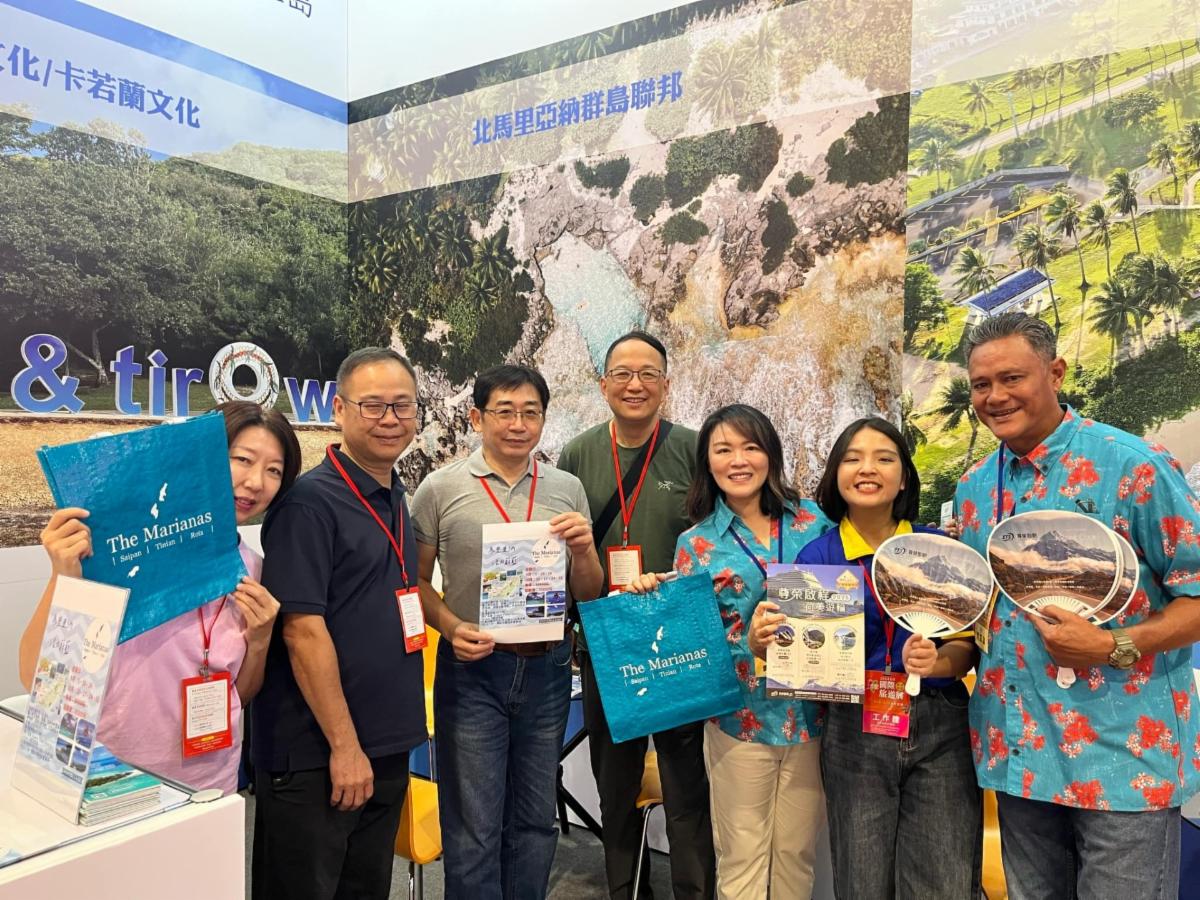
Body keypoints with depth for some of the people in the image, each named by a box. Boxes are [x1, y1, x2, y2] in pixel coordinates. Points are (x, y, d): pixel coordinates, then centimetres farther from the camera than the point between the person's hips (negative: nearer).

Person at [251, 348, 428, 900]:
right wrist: (344, 745, -18)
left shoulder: (396, 501, 9)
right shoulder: (310, 502, -16)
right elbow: (302, 630, -20)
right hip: (315, 758, -8)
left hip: (388, 749, 8)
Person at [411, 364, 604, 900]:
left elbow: (587, 596, 8)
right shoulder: (440, 489, -4)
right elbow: (414, 579, 1)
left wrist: (583, 551, -12)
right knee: (474, 827, 7)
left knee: (535, 821, 18)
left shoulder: (568, 490, 4)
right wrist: (452, 627, -16)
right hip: (473, 668, -3)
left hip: (547, 669, 3)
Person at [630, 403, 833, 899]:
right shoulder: (695, 544, -2)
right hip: (740, 718, -1)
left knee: (797, 850, 16)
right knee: (742, 856, 10)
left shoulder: (813, 521, 2)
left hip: (813, 712, 2)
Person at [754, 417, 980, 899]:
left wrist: (937, 662, -20)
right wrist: (763, 643, -22)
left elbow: (968, 645, 1)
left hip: (940, 730, 1)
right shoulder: (815, 556, -2)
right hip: (854, 734, 0)